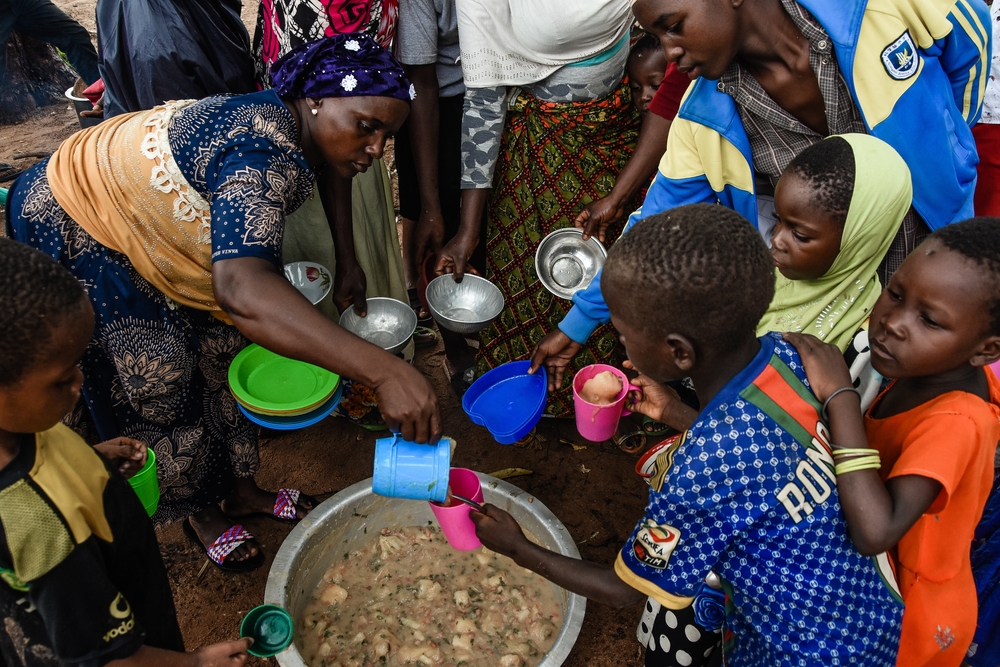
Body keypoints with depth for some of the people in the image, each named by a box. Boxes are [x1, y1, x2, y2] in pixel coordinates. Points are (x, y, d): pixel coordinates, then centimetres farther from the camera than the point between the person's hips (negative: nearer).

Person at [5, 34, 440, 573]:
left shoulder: (283, 128, -8)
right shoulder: (264, 154, -39)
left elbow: (249, 258, 2)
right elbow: (240, 288, -57)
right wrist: (382, 370, -64)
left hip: (142, 221, 9)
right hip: (76, 230, -8)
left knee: (221, 352, 11)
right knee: (157, 385, 2)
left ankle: (240, 489, 29)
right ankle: (199, 512, 25)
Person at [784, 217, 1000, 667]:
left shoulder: (955, 424, -36)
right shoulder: (925, 368, -12)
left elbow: (875, 532, -47)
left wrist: (839, 395, -43)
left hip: (909, 614, -6)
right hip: (883, 582, 7)